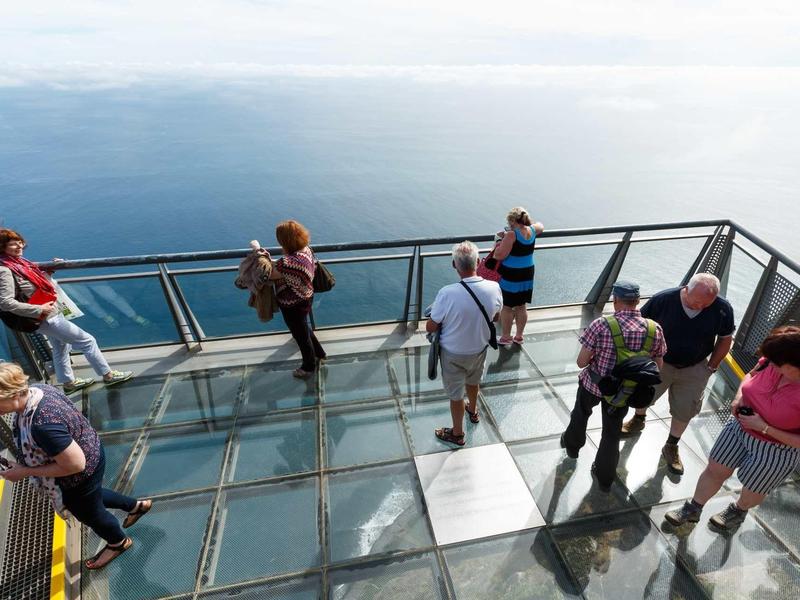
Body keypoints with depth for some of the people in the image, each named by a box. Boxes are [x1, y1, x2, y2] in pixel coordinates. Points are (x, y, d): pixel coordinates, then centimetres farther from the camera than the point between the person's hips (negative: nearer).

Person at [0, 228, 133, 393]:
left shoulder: (17, 262, 2)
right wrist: (39, 309, -25)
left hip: (51, 312, 10)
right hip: (47, 318, -10)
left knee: (61, 347, 24)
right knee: (87, 341, -1)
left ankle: (69, 382, 41)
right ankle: (108, 375, 12)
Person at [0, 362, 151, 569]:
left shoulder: (43, 424, -42)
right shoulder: (36, 389, -14)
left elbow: (75, 465, -32)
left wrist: (24, 471, -23)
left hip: (81, 475, -8)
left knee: (89, 513, 23)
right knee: (93, 497, 34)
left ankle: (119, 543, 52)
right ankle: (137, 506, 55)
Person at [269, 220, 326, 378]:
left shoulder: (287, 262, -38)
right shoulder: (306, 249, -12)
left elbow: (268, 275, -23)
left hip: (293, 305, -8)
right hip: (305, 297, 8)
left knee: (301, 335, 17)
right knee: (304, 328, 33)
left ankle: (309, 368, 43)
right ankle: (319, 354, 55)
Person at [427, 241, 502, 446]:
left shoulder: (447, 293, -32)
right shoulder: (494, 288, -20)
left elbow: (430, 328, -19)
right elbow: (495, 317, 1)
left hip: (453, 354, -4)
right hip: (479, 349, 4)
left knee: (456, 394, 18)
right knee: (473, 381, 33)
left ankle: (457, 434, 40)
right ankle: (473, 411, 61)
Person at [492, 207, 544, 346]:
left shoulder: (512, 234, -21)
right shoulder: (532, 230, 0)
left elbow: (499, 255, -23)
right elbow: (541, 226, 26)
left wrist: (502, 241, -6)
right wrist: (527, 222, 23)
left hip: (511, 276, -7)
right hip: (527, 274, 7)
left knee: (507, 307, 7)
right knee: (521, 307, 17)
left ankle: (505, 338, 18)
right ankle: (519, 336, 29)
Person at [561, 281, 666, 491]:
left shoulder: (601, 325, -26)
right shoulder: (654, 329, -14)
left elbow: (581, 362, -21)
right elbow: (657, 366, -2)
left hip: (593, 385, -2)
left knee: (581, 414, 29)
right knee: (612, 433, 22)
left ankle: (572, 445, 56)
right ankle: (605, 478, 38)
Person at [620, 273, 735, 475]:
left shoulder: (723, 309, -21)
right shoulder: (663, 300, -28)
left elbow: (725, 339, -3)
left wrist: (711, 367, -1)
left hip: (694, 369, 1)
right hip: (659, 362, -1)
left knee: (684, 412, 13)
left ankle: (671, 448, 38)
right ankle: (638, 421, 54)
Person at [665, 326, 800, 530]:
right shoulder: (773, 362, -20)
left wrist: (763, 427, -27)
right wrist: (739, 396, -12)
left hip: (775, 450, -4)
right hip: (740, 425, 4)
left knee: (753, 490, 23)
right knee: (714, 470, 16)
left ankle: (738, 511, 56)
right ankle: (692, 509, 38)